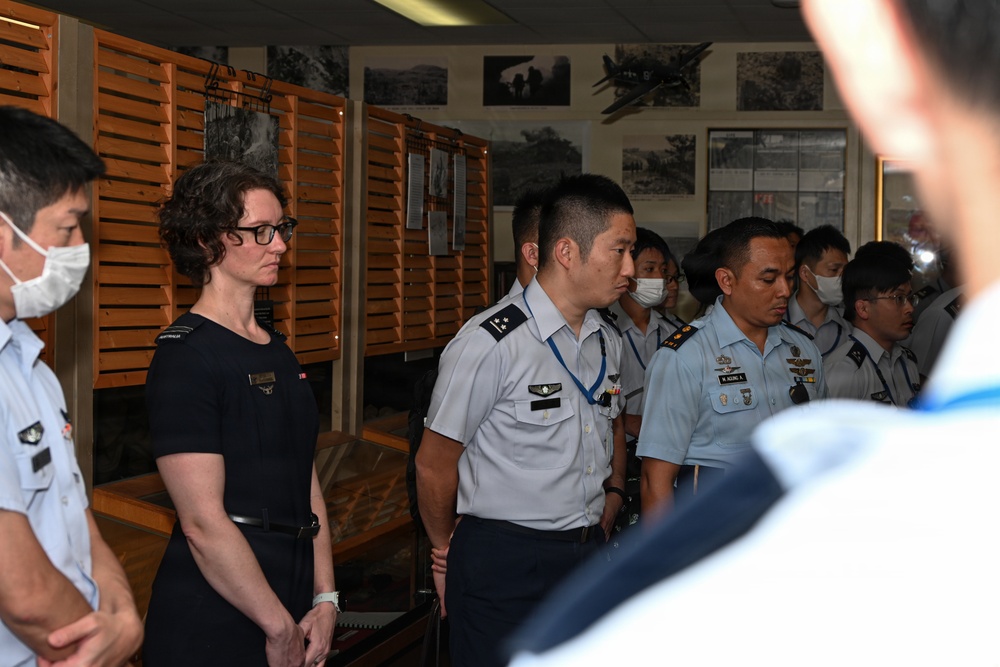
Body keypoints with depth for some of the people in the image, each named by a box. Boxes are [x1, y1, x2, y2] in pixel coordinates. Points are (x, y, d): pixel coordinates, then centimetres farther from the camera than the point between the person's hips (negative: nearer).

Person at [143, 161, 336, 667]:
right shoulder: (186, 357, -14)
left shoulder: (277, 350, 12)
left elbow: (306, 484, 11)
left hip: (288, 610, 8)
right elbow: (203, 521, -19)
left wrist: (325, 599, 2)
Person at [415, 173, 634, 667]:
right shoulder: (490, 344, -16)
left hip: (589, 557, 6)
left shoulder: (608, 340, 7)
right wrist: (448, 553, 5)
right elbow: (434, 464, -9)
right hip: (503, 568, -6)